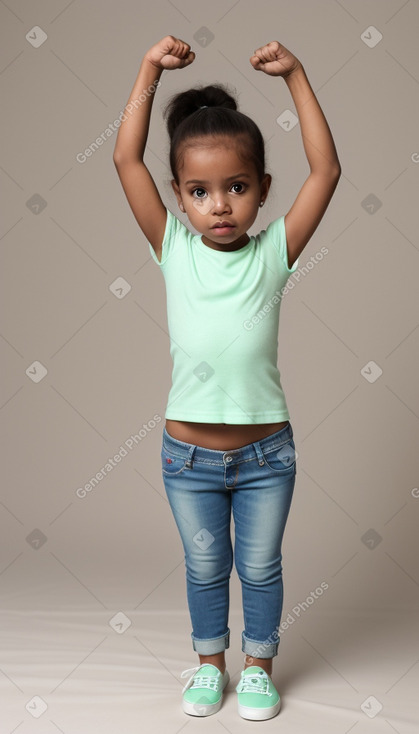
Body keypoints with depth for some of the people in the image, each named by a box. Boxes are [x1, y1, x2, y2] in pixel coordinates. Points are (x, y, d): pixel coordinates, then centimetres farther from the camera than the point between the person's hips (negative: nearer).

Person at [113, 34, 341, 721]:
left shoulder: (274, 253, -9)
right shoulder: (173, 250, -7)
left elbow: (326, 169, -14)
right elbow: (126, 159, -11)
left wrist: (295, 75, -15)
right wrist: (151, 69, -14)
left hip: (265, 454, 0)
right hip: (189, 455, 1)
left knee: (261, 567, 18)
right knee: (205, 568, 20)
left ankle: (258, 663, 41)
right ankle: (210, 660, 43)